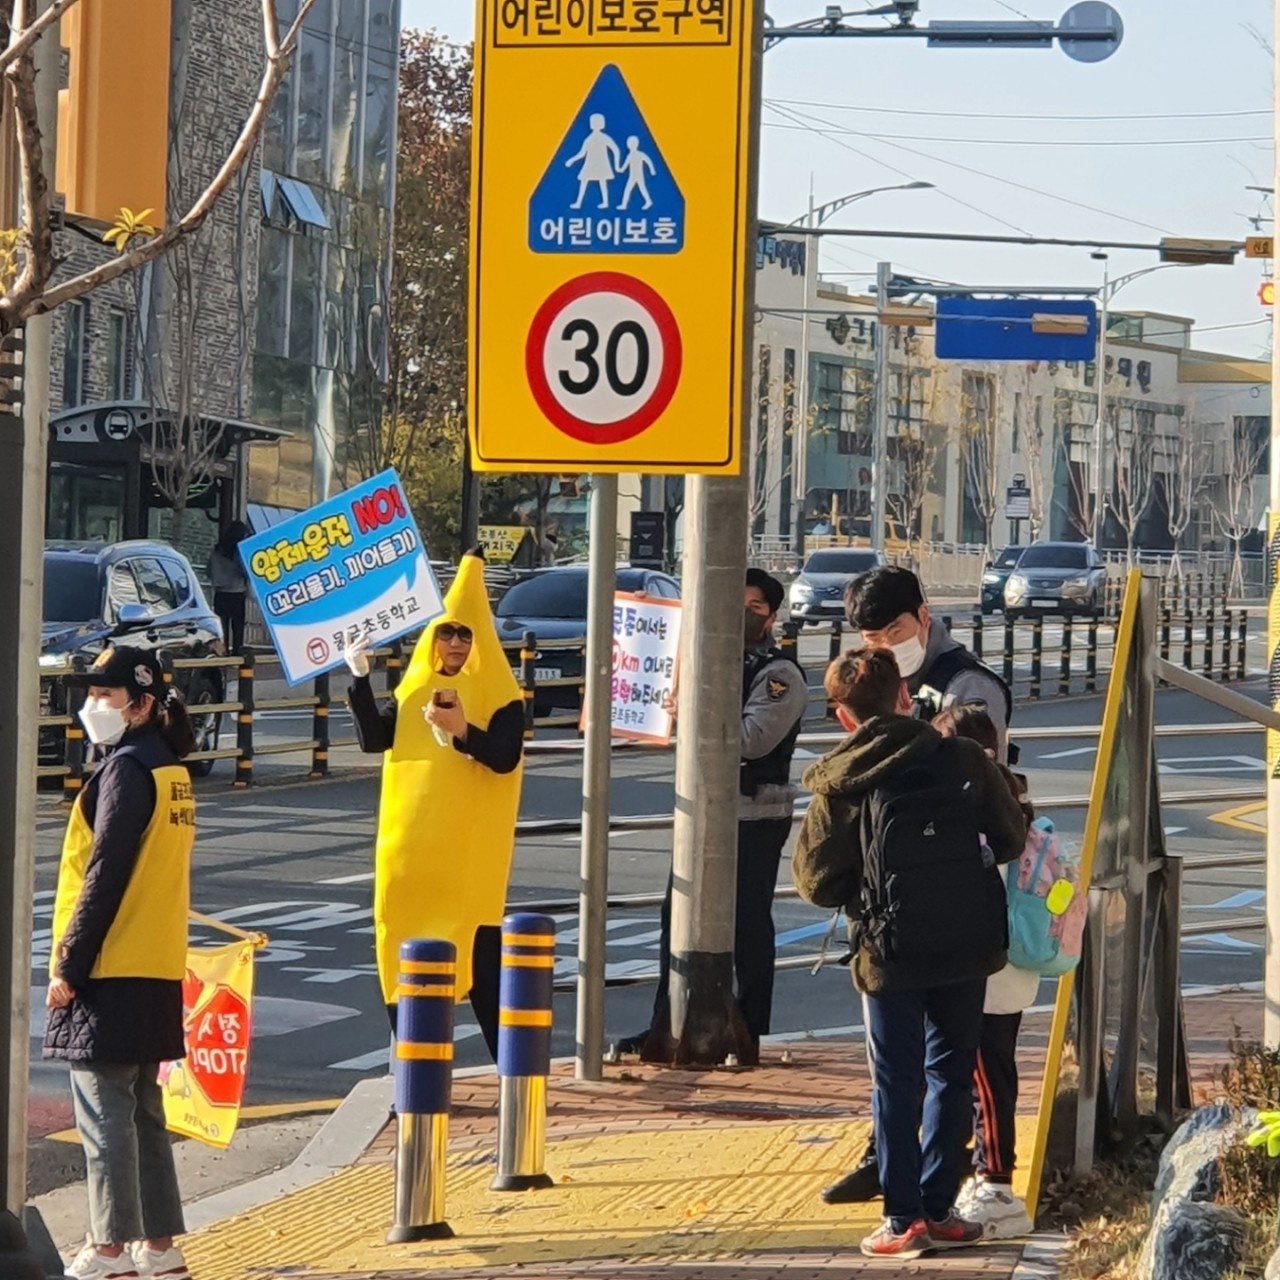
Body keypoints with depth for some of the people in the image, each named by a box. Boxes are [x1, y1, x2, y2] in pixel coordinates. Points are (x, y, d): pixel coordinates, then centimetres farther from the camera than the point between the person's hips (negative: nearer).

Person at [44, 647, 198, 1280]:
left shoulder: (126, 769, -13)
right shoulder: (171, 770, 14)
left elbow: (105, 876, -17)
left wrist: (68, 965, -14)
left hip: (110, 973, -9)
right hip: (157, 970, 9)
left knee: (105, 1115, -4)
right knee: (142, 1112, 13)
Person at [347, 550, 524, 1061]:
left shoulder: (499, 696, -1)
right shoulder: (415, 687, 12)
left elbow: (505, 758, -13)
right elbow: (374, 738, 2)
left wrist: (462, 731, -26)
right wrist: (359, 678, -8)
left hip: (468, 846, -5)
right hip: (410, 841, 5)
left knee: (476, 945, -8)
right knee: (408, 942, 4)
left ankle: (508, 1060, -3)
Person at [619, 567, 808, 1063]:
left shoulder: (780, 676, -11)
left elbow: (753, 738, -23)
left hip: (755, 817, -8)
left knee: (748, 925, -1)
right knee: (678, 916, 9)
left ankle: (748, 1036, 6)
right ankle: (665, 1029, 16)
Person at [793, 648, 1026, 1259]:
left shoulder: (839, 785, -7)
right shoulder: (963, 759, -3)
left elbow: (815, 883, -4)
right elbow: (1011, 839, 4)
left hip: (890, 953, -2)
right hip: (966, 948, 2)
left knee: (896, 1084, 8)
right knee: (952, 1075, 15)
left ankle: (904, 1219, 7)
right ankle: (939, 1209, 17)